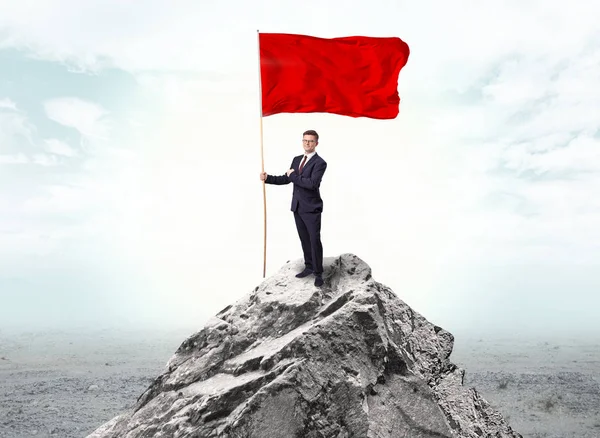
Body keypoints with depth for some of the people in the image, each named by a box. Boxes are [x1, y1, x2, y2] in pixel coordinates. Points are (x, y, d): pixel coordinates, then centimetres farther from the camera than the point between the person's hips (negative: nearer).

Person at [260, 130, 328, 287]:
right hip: (297, 207, 7)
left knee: (315, 241, -1)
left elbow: (312, 183, -25)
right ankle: (309, 267, 29)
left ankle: (318, 273, 9)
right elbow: (286, 179, 15)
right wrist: (268, 178, 3)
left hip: (311, 209, -7)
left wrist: (293, 176, -16)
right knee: (304, 239, 15)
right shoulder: (297, 159, 12)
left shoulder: (320, 163, -12)